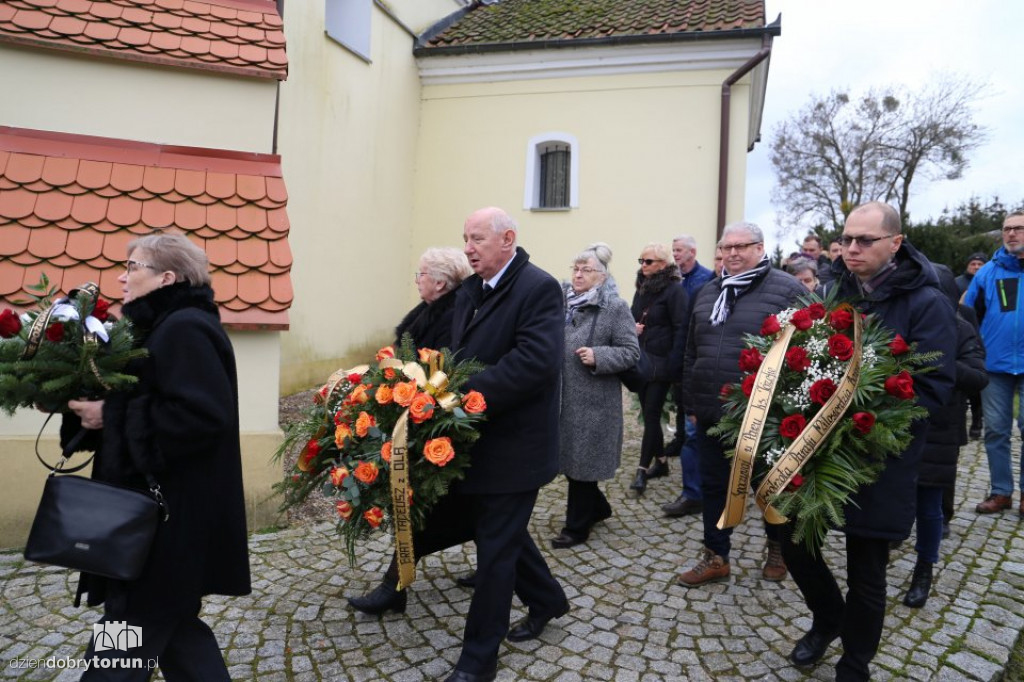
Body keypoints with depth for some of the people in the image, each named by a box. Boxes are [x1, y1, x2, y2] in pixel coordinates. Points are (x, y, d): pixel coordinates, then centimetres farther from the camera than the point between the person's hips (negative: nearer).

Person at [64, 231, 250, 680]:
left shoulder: (185, 329, -17)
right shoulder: (164, 326, 15)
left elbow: (202, 416, -27)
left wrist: (111, 415, -20)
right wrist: (96, 407, 2)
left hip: (173, 517, -10)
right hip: (164, 510, 10)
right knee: (174, 625, 18)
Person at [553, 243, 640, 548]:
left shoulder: (615, 308, -9)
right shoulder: (561, 301, 8)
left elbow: (631, 351, -10)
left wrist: (598, 357, -22)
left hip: (592, 400, -6)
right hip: (562, 396, 6)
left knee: (582, 461, 3)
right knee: (568, 457, 16)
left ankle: (577, 526, 19)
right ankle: (597, 507, 38)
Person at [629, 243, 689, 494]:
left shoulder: (674, 290, -10)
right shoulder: (642, 288, 13)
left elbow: (681, 329, -15)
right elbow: (631, 318, 23)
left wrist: (673, 365, -21)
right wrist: (632, 328, 0)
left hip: (661, 363, -7)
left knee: (652, 414, -5)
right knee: (648, 412, 12)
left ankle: (643, 469, 0)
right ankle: (660, 461, 25)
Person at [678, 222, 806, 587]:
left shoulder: (787, 290, -9)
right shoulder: (708, 293, 11)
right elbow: (692, 352, 15)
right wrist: (692, 400, 14)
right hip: (712, 412, 6)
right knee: (713, 485, 13)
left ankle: (778, 548, 38)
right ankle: (715, 557, 28)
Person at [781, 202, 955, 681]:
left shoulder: (925, 303, -10)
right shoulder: (833, 292, 5)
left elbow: (934, 386, -14)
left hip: (880, 461, -4)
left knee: (866, 574, 10)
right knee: (793, 538, 10)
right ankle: (828, 616, 40)